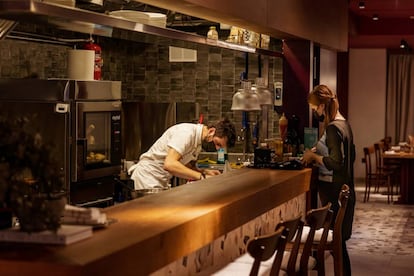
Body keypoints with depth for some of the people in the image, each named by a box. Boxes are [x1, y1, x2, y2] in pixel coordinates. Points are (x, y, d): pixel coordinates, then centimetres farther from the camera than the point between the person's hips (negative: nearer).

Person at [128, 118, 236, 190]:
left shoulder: (198, 141, 6)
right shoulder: (186, 133, -24)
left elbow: (186, 166, 14)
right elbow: (170, 164, -34)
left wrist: (205, 172, -5)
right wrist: (201, 177, -31)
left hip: (162, 180, 9)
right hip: (148, 176, -9)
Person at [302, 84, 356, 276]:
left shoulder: (333, 128, -18)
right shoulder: (343, 124, 11)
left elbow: (336, 162, -25)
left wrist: (314, 156, -12)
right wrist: (318, 151, 14)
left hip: (333, 190, -10)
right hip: (343, 188, 10)